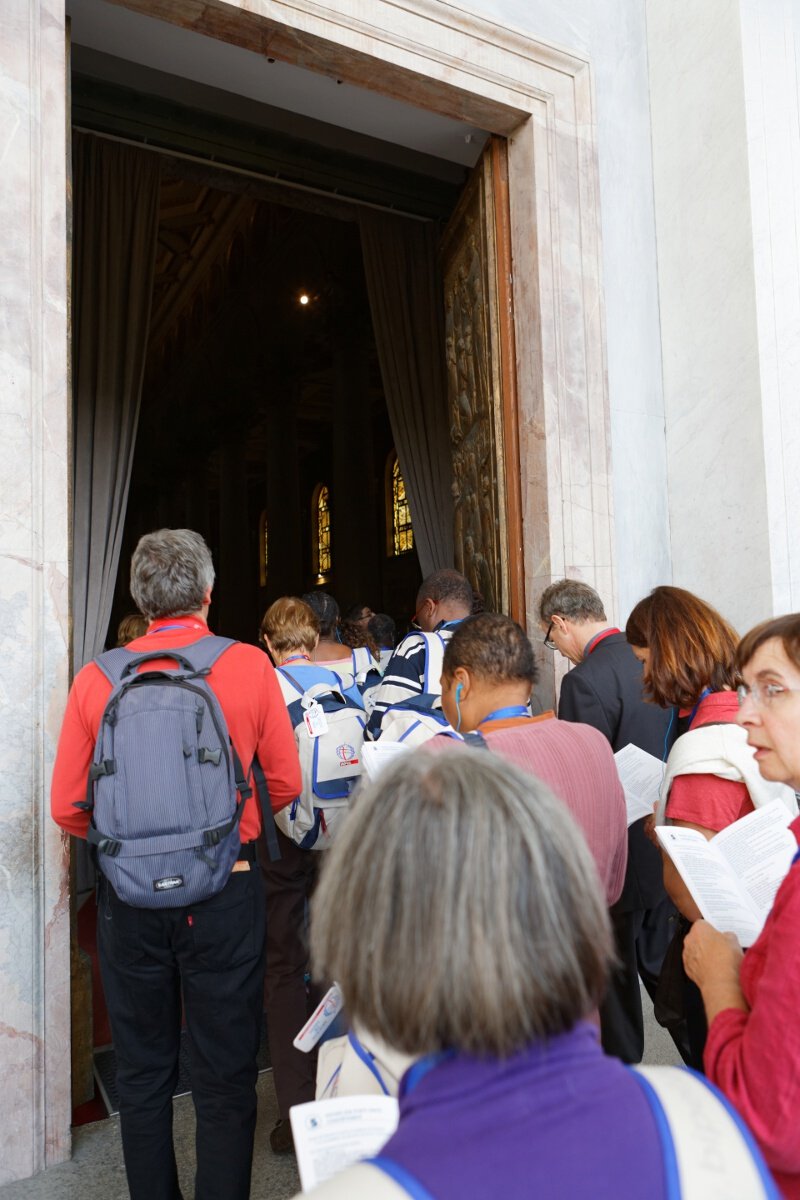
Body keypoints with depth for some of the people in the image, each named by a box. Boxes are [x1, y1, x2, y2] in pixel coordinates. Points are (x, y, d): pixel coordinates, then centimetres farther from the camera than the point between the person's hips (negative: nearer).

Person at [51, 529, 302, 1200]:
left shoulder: (97, 678, -5)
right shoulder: (250, 667, -9)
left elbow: (68, 808, -2)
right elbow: (286, 785, -5)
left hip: (130, 897, 2)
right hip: (225, 892, -2)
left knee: (142, 1076, 21)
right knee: (225, 1081, 13)